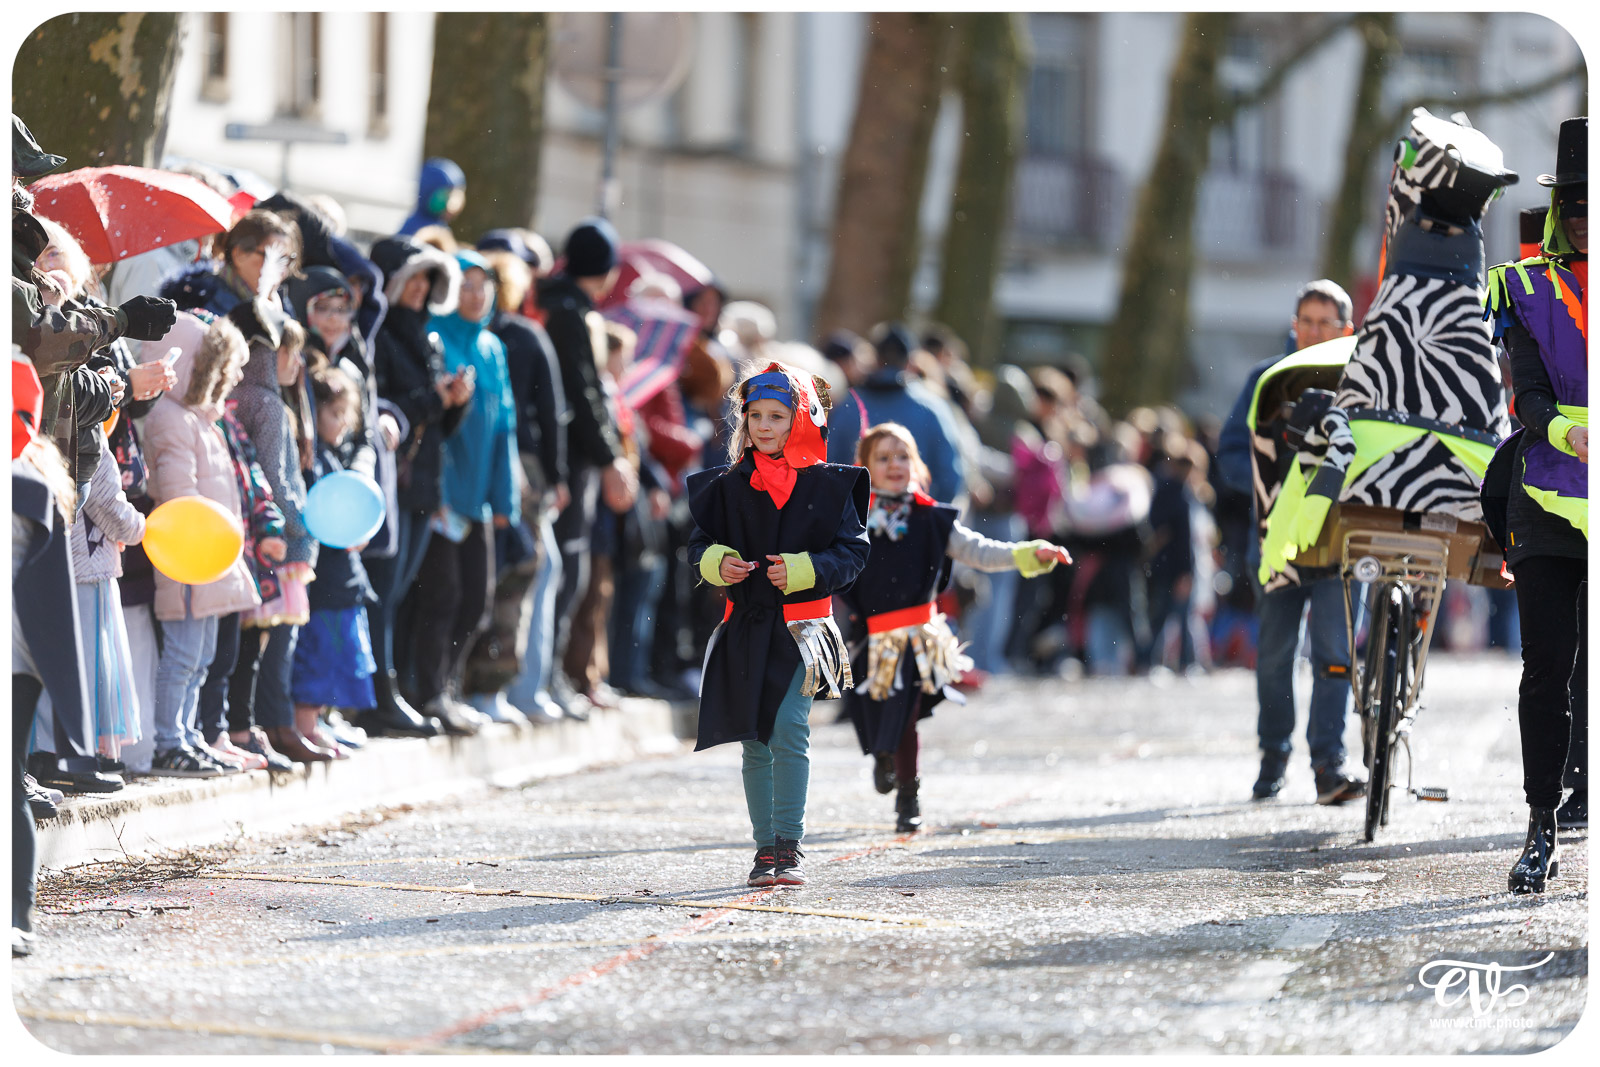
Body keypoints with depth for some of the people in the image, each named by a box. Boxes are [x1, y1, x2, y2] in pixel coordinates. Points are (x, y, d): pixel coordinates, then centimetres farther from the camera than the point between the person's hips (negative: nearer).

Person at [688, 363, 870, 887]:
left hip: (803, 624, -3)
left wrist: (804, 569, -15)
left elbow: (853, 550, -1)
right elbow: (700, 543, 13)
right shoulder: (728, 485, 8)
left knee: (788, 730, -16)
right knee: (755, 741, 6)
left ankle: (789, 845, -11)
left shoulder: (828, 485, 0)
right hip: (746, 626, 3)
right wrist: (716, 562, -9)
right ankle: (765, 847, 13)